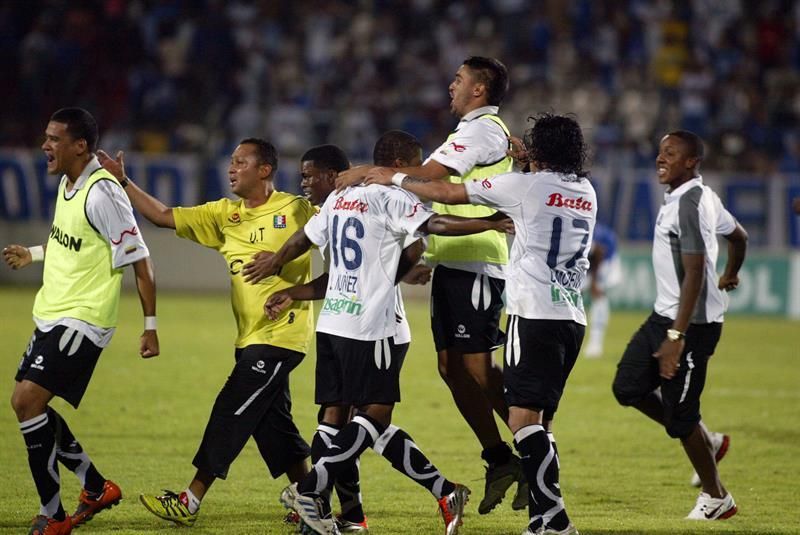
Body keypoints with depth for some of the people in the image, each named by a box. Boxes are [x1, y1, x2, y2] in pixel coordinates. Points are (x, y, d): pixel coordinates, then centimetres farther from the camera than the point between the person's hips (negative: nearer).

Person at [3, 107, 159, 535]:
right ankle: (96, 488, 26)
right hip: (51, 314, 10)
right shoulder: (67, 182, 8)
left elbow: (139, 260, -16)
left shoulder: (101, 192, -19)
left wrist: (150, 327, -15)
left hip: (82, 319, -10)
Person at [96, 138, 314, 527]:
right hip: (251, 338, 7)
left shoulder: (295, 210, -7)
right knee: (272, 425, 10)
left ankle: (190, 501, -5)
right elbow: (164, 216, 10)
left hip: (280, 336, -7)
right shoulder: (225, 215, 10)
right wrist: (122, 182, 4)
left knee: (231, 413, -8)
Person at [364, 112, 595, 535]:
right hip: (572, 316, 8)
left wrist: (394, 179, 14)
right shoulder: (586, 193, 15)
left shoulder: (526, 186, -4)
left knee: (524, 417, -11)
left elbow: (446, 193, 2)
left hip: (535, 314, -8)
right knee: (539, 420, 12)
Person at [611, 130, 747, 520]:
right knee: (629, 387, 10)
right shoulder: (704, 197, 11)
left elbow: (694, 274, -25)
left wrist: (676, 336, -28)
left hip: (692, 323, -10)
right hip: (665, 314, 10)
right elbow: (738, 236, 27)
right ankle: (704, 442, 23)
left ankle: (716, 498, 14)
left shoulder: (689, 203, -20)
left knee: (679, 415, -2)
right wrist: (730, 276, 48)